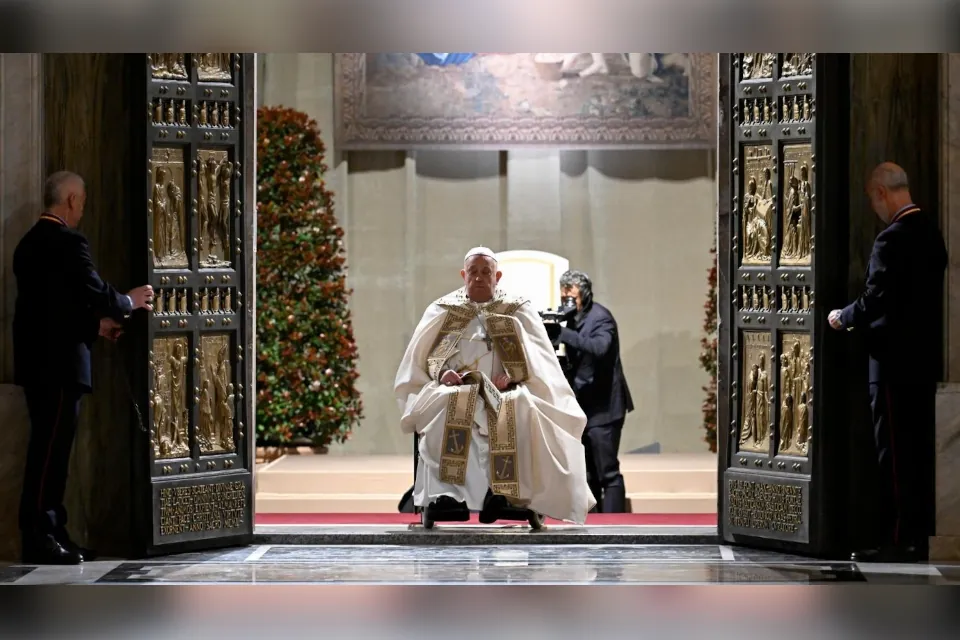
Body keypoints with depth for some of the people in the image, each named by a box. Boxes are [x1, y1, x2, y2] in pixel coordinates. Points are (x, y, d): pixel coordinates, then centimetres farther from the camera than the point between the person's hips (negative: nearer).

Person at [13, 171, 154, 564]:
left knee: (49, 448, 12)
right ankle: (40, 539, -6)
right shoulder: (67, 242, -14)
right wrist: (130, 302, 2)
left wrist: (95, 325, 22)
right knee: (51, 449, -7)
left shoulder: (30, 242, 15)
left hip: (37, 361, 9)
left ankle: (49, 533, 16)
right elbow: (96, 294, -17)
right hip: (59, 364, -9)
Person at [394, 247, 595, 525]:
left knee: (520, 408, -37)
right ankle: (446, 493, -47)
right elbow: (419, 359, 12)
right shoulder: (442, 312, 17)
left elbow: (537, 360, 6)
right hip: (454, 392, 0)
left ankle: (503, 490, -43)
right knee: (447, 405, -37)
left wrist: (513, 375, -15)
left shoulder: (518, 312, 15)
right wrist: (441, 373, -10)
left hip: (504, 395, 0)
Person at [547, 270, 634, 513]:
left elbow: (600, 347, -30)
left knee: (608, 473, -10)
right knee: (588, 475, 12)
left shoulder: (600, 317, -11)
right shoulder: (574, 319, 13)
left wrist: (563, 334, -36)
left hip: (602, 408, -9)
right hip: (583, 407, 9)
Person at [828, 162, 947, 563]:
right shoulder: (931, 232, 10)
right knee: (920, 450, 12)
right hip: (926, 358, 9)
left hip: (896, 361, -9)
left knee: (895, 452, -5)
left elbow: (875, 302, -21)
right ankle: (920, 535, 16)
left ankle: (898, 540, -3)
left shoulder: (893, 239, -18)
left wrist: (842, 318, -3)